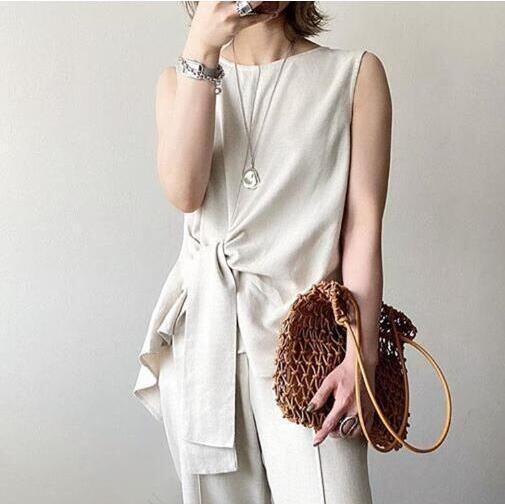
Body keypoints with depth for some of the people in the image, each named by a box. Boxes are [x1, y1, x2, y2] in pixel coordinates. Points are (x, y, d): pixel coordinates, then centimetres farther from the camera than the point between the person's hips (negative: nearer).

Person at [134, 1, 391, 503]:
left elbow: (363, 226, -4)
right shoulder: (180, 80, 10)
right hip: (204, 325, 3)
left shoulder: (355, 73, 2)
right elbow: (184, 192, -9)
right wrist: (200, 53, -13)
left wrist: (361, 353, -12)